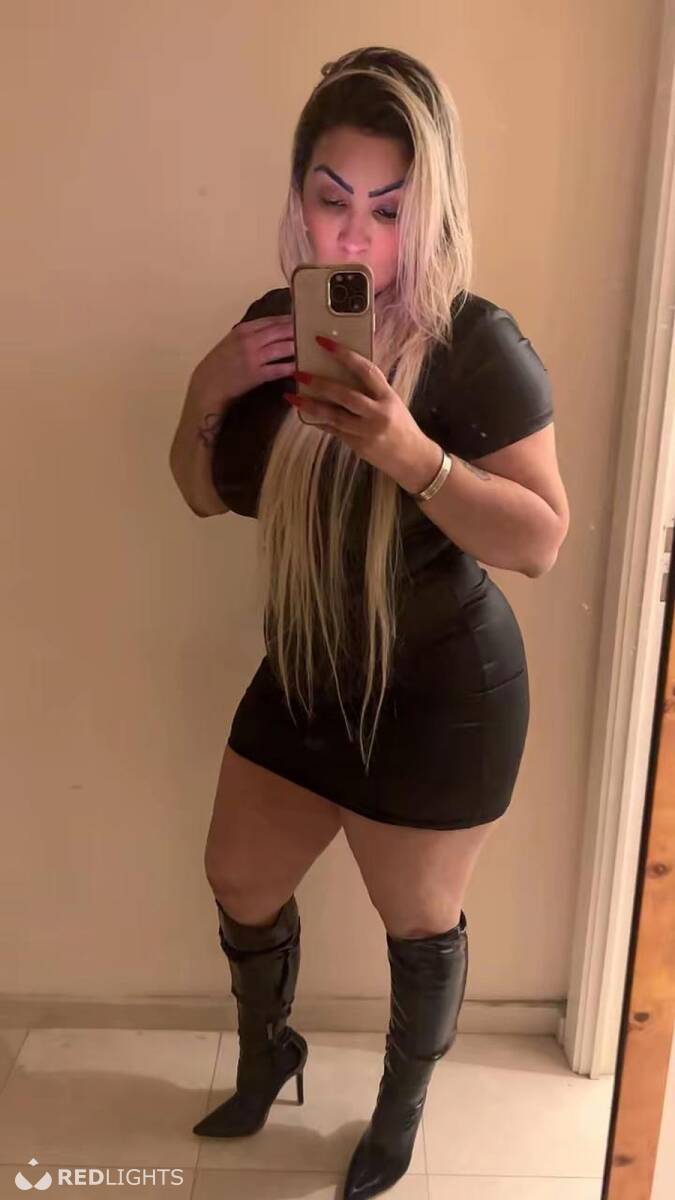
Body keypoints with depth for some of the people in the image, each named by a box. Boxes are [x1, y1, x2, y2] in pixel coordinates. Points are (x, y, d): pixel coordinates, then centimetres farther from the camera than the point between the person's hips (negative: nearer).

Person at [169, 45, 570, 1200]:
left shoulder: (479, 345, -19)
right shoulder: (276, 325, 0)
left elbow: (542, 540, -21)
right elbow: (208, 496, 7)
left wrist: (409, 454, -35)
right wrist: (207, 395, -13)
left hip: (439, 695, -6)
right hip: (302, 675, 6)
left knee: (418, 920, 16)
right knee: (239, 885, 20)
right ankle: (266, 1053, 53)